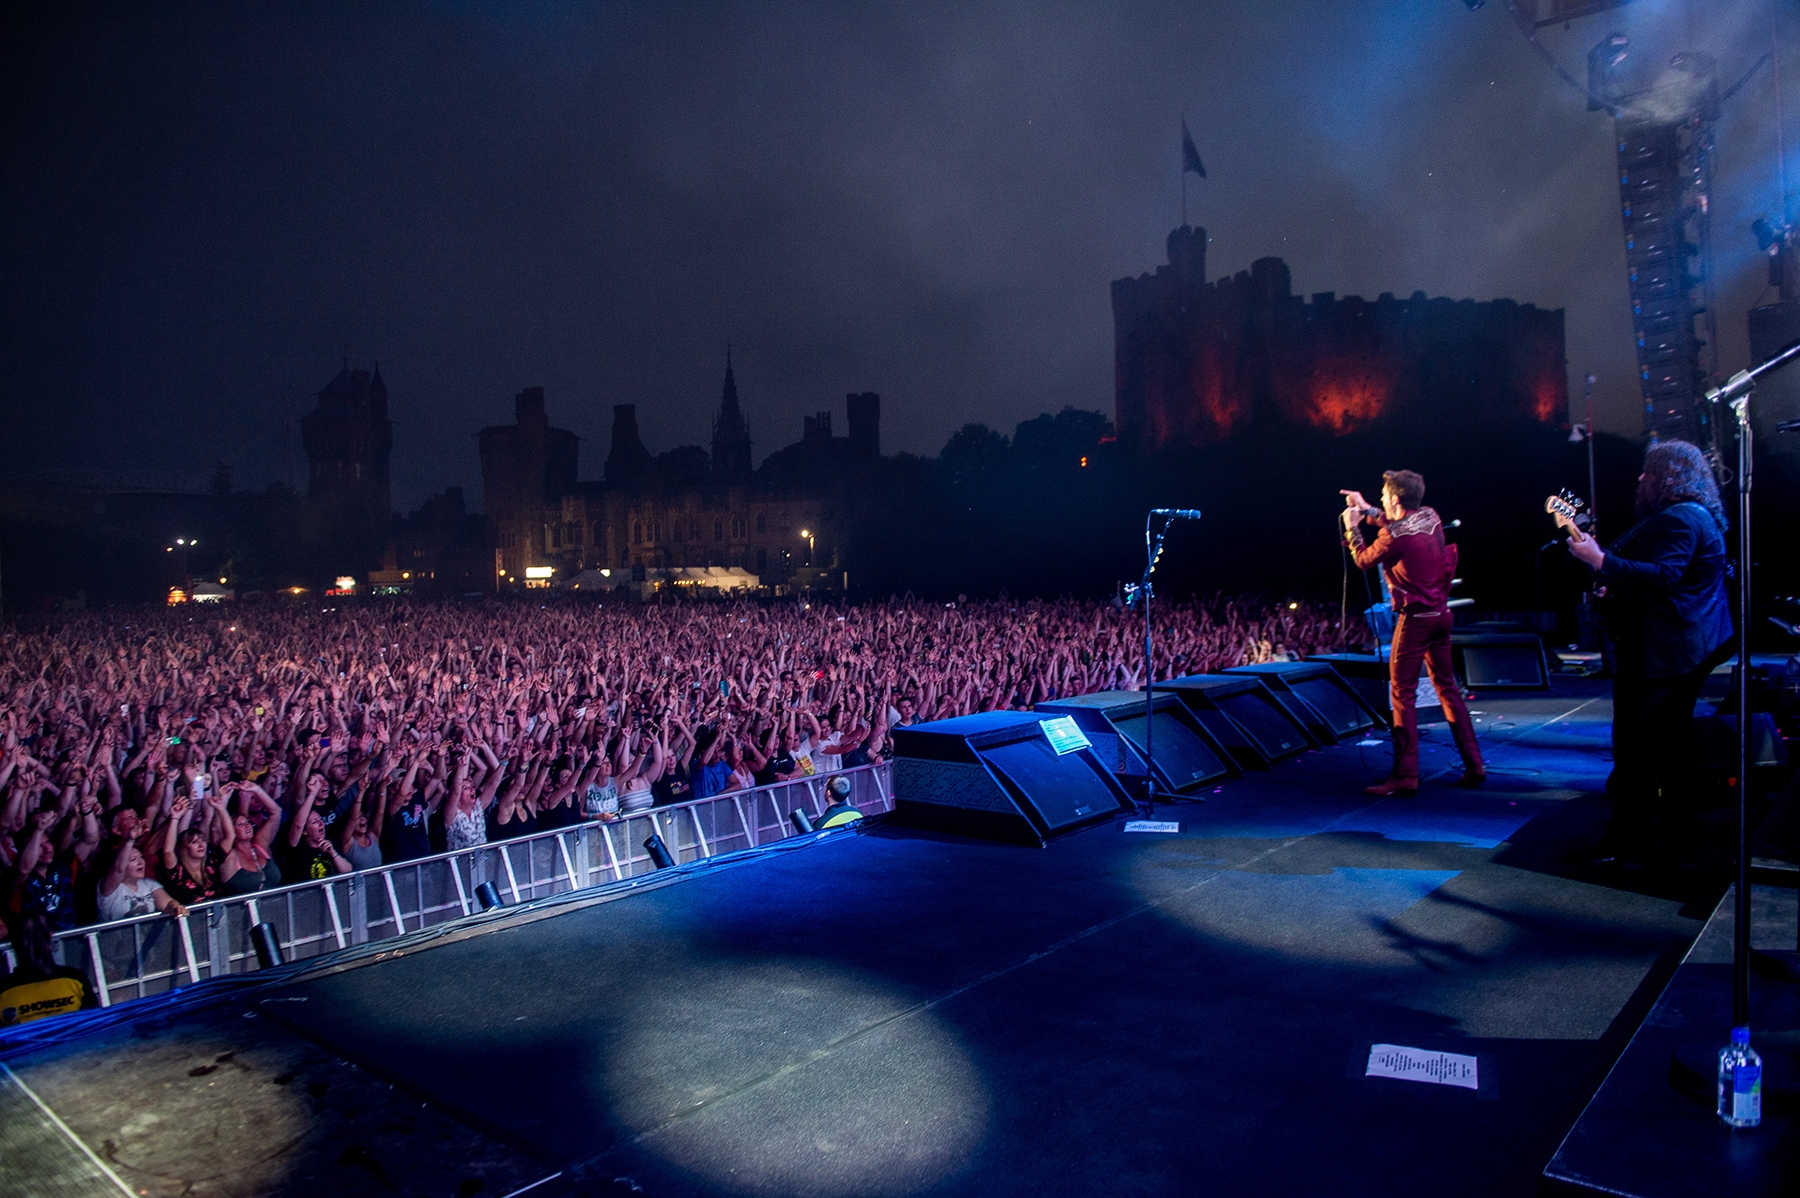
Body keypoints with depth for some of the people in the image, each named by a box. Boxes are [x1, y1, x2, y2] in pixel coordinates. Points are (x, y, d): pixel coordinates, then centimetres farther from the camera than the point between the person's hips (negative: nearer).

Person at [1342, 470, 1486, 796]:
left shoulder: (1396, 535, -18)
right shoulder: (1430, 518, 4)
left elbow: (1364, 560, -2)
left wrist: (1352, 527, 11)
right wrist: (1367, 510, 27)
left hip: (1415, 618, -8)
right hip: (1442, 612, 8)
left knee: (1402, 693, -4)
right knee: (1447, 686, 15)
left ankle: (1405, 775, -5)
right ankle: (1474, 765, 19)